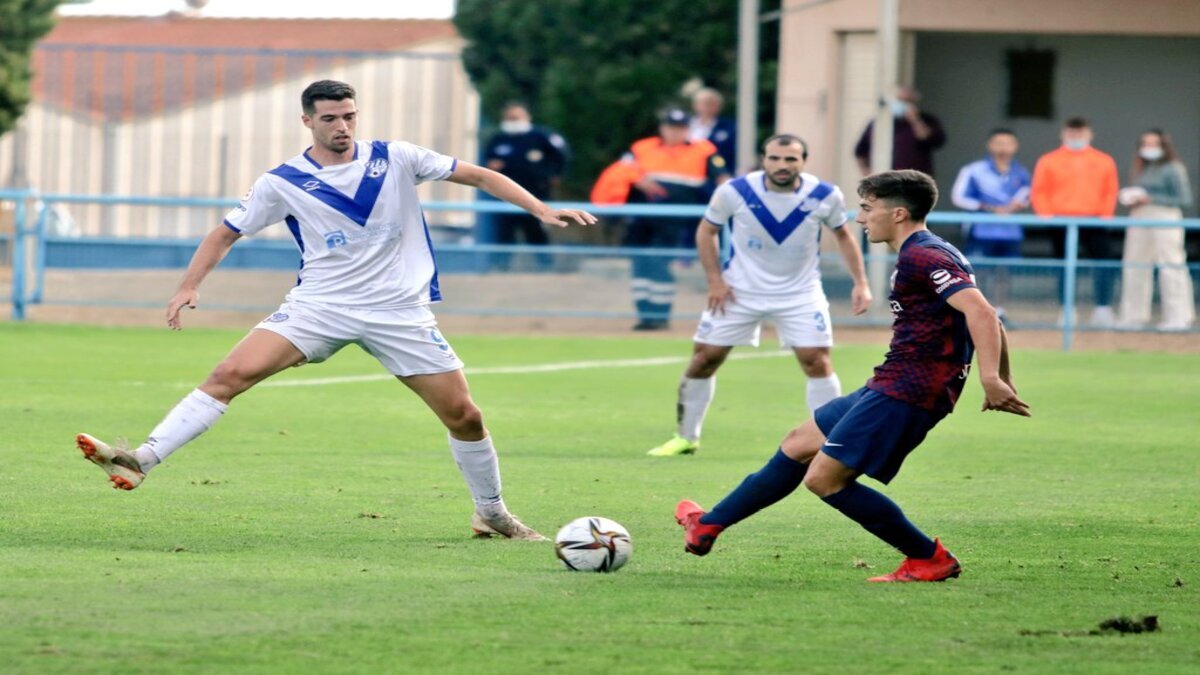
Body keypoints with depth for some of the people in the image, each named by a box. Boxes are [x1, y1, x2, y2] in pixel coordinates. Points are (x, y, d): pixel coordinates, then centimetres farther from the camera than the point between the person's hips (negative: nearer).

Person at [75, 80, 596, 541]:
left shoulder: (395, 159, -1)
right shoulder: (282, 184, -1)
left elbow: (477, 175, 3)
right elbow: (226, 233, 8)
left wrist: (543, 211, -5)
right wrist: (190, 286, -7)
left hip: (400, 312, 1)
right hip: (319, 306, -1)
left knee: (463, 414, -2)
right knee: (232, 373, -19)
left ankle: (491, 514, 21)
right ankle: (141, 461, -25)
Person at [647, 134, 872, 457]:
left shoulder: (826, 196, -14)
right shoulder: (734, 192, -17)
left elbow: (843, 235, 5)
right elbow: (707, 231, -1)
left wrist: (860, 283, -1)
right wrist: (715, 279, -10)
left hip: (801, 293, 0)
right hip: (739, 290, 0)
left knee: (817, 362, -12)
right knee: (704, 358, 1)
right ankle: (685, 437, 18)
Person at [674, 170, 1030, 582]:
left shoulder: (921, 257, -15)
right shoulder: (929, 254, 17)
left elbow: (981, 313, -27)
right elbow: (986, 318, 23)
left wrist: (990, 379, -35)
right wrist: (1004, 381, 23)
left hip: (905, 394, -11)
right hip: (887, 389, 11)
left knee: (824, 479, -11)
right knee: (800, 443, 19)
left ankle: (931, 560, -4)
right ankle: (707, 527, 31)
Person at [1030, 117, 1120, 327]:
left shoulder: (1104, 161, 10)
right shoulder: (1049, 161, 6)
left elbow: (1110, 192, 10)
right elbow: (1038, 192, 4)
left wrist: (1105, 215, -4)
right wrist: (1047, 215, -9)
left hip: (1093, 222, 1)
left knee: (1104, 260, -13)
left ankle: (1103, 308, -9)